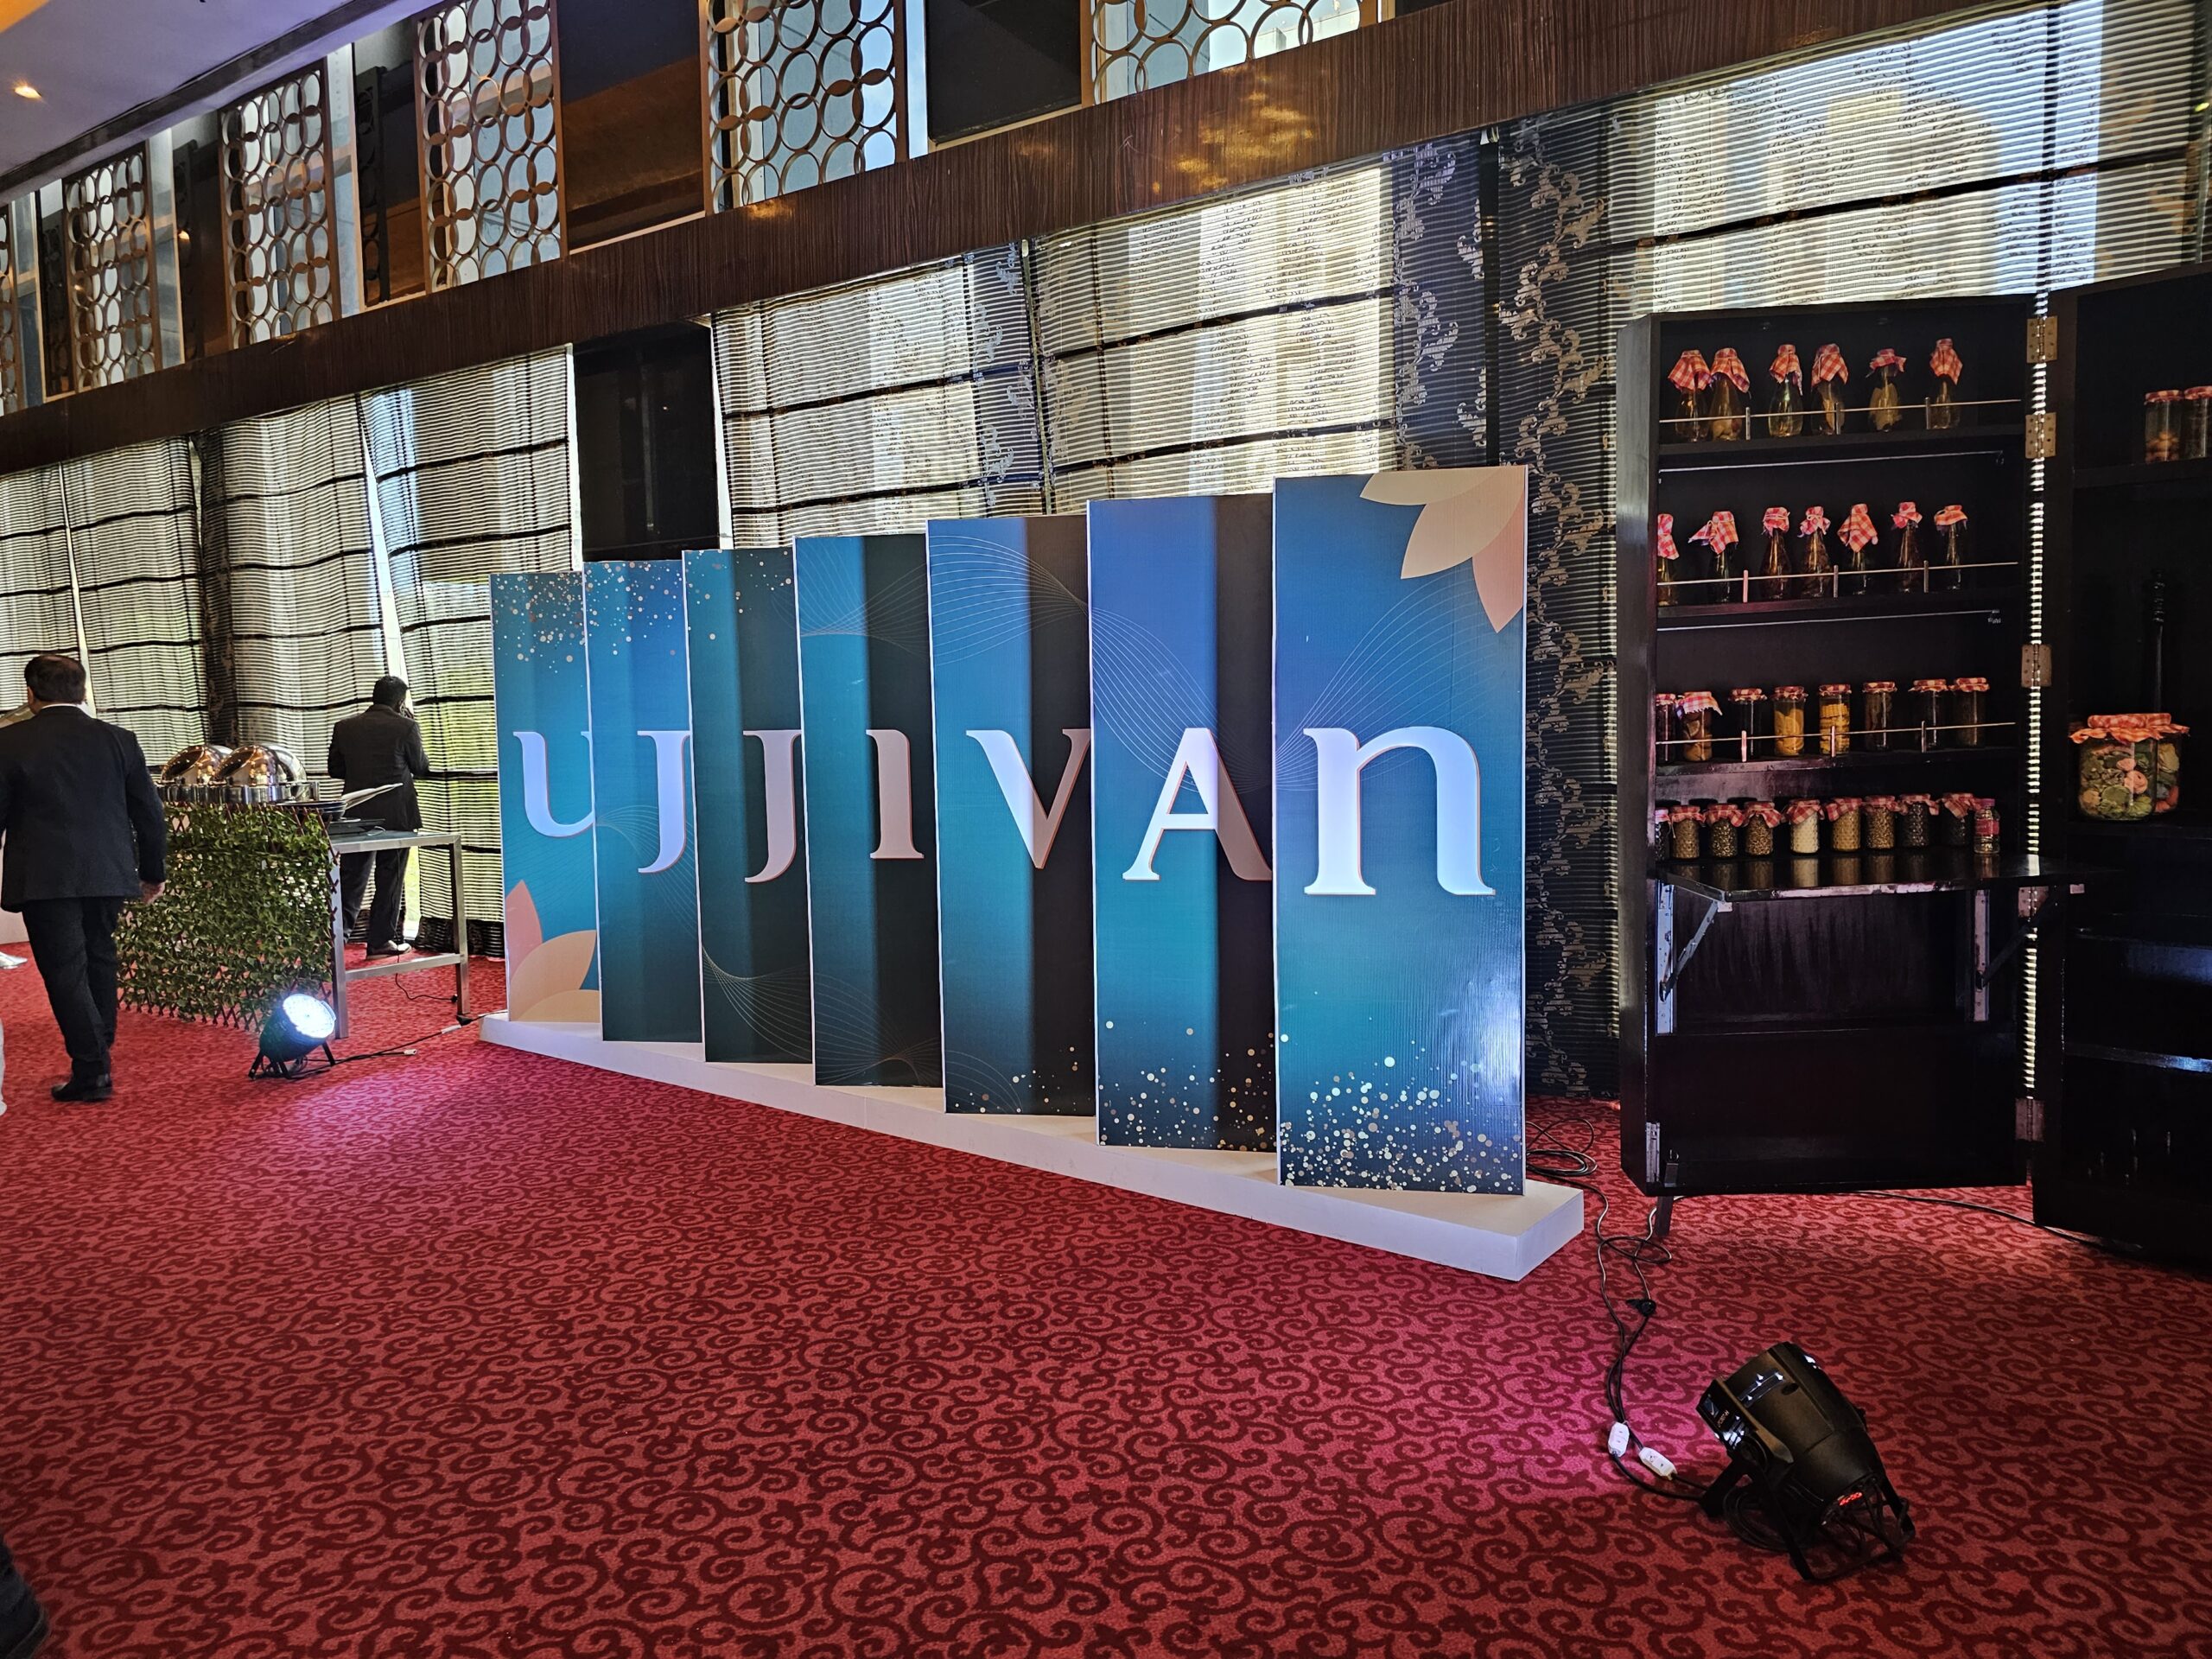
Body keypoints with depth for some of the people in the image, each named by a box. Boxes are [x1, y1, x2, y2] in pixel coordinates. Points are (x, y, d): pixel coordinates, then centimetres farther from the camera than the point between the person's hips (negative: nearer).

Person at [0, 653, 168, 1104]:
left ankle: (91, 1070, 0)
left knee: (65, 972, 1)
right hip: (108, 875, 4)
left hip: (43, 880, -3)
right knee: (99, 963, 16)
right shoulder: (118, 740, 2)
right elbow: (150, 814, 6)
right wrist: (153, 872, 16)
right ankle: (98, 1060, 22)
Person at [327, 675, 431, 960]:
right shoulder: (406, 727, -11)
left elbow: (335, 769, 10)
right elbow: (422, 768, 1)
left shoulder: (344, 726, 2)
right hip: (396, 815, -4)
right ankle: (381, 940, 9)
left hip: (356, 813, 4)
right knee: (390, 878, 6)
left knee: (351, 877, 10)